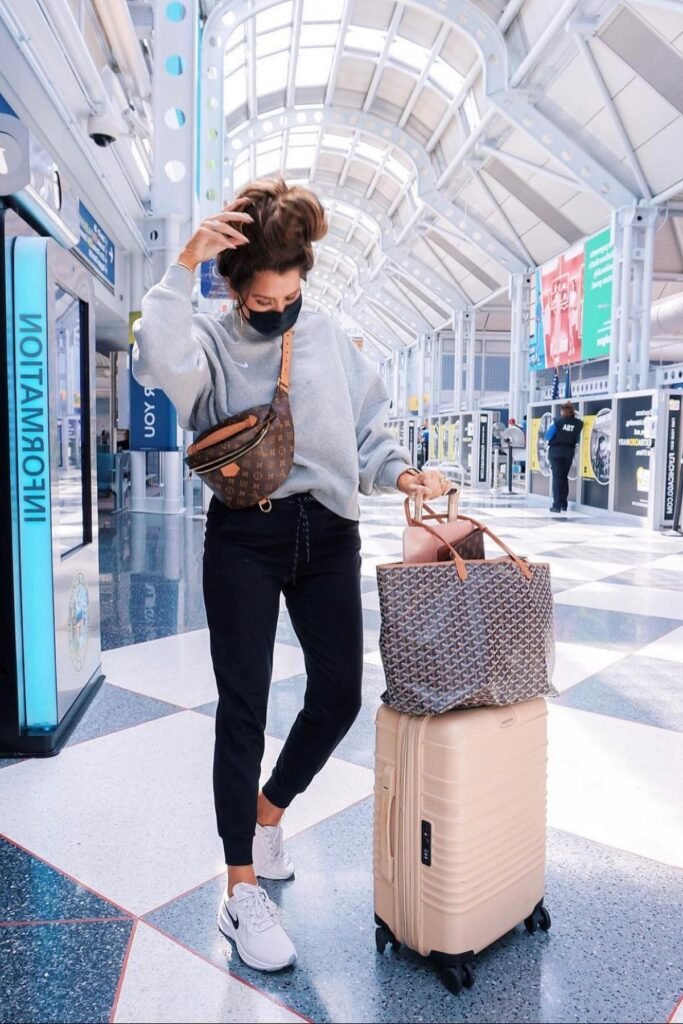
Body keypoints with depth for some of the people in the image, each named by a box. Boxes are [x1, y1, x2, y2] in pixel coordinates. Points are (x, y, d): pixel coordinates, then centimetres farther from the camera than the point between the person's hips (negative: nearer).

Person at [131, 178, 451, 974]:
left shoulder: (331, 340, 9)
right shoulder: (211, 345, 1)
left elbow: (367, 432, 10)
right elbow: (160, 363, -23)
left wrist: (401, 473, -8)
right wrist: (184, 266, -24)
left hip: (327, 534, 4)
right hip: (244, 536, -3)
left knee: (339, 693, 6)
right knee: (243, 705, 1)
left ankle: (269, 810, 36)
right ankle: (242, 892, 16)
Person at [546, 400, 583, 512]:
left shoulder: (557, 421, -11)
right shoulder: (578, 423, -3)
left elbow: (548, 436, -4)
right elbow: (577, 439, 3)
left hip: (556, 450, -3)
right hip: (569, 451, 3)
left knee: (557, 477, -1)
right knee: (564, 477, 16)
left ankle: (557, 505, -7)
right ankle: (563, 504, 20)